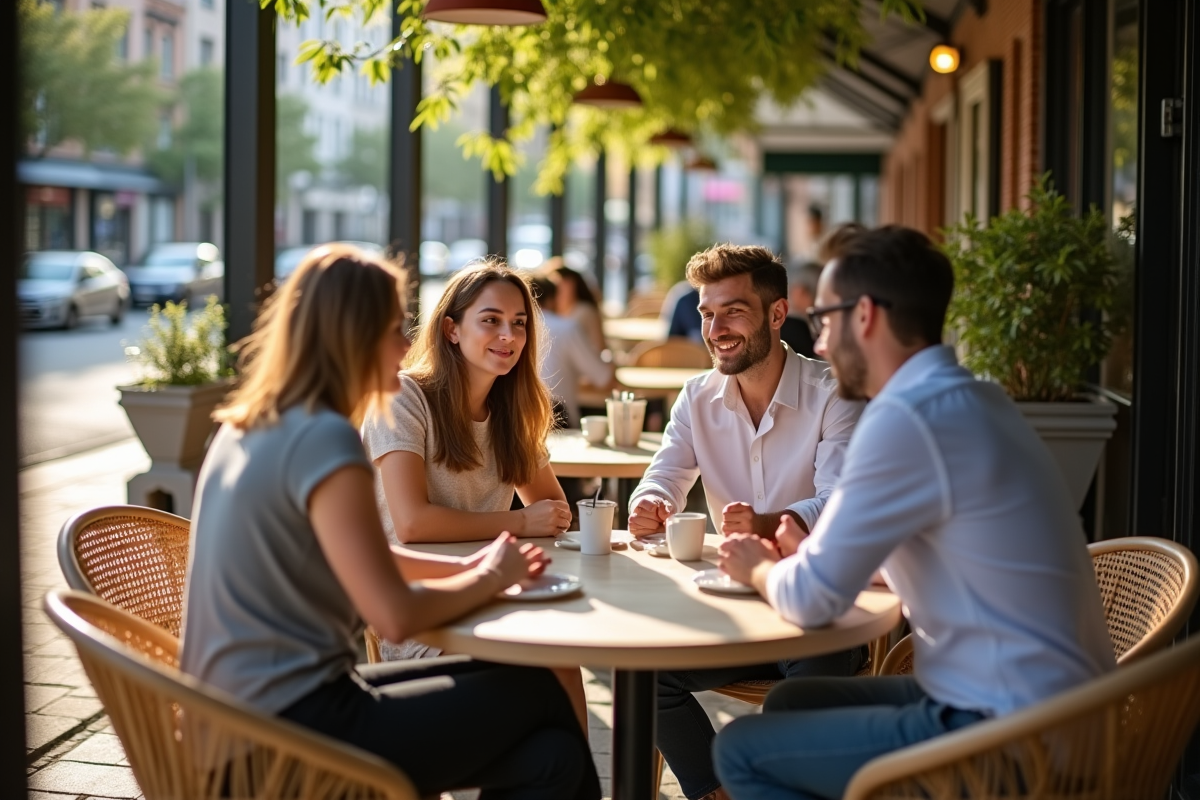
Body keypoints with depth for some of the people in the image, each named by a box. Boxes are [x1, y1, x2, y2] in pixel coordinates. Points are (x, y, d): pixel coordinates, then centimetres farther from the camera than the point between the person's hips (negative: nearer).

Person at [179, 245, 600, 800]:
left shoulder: (251, 427, 10)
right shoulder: (325, 440, -18)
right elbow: (397, 615, -20)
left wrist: (463, 568, 9)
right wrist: (491, 578, -3)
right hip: (296, 727, -9)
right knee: (536, 694, 2)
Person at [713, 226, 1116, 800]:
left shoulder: (906, 418, -20)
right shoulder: (975, 399, 10)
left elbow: (813, 600, -15)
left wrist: (761, 569, 6)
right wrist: (808, 553, 11)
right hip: (1043, 702, 10)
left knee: (742, 750, -5)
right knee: (791, 702, 20)